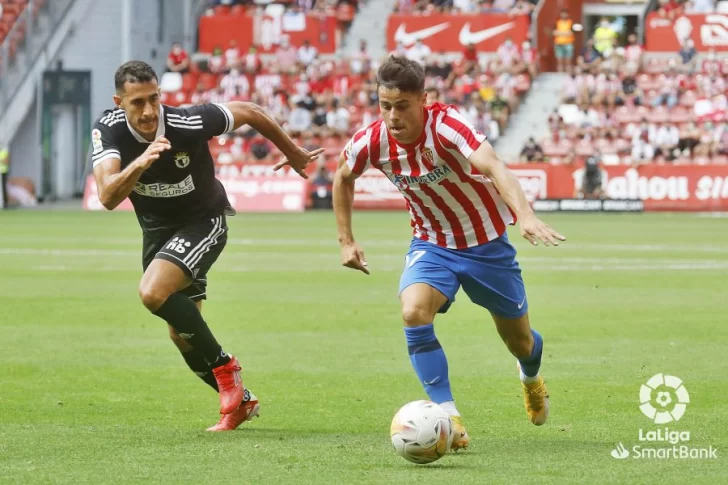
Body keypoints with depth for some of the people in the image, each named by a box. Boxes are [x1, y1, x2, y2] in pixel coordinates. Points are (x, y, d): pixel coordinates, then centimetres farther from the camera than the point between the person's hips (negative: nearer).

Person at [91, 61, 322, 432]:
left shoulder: (189, 123, -29)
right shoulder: (108, 130, -23)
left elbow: (248, 113, -10)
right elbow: (107, 197, -37)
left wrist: (293, 153, 4)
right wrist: (141, 162, -56)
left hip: (203, 222, -5)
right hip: (156, 230, 5)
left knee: (153, 292, -29)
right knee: (181, 335, 11)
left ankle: (224, 366, -11)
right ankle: (240, 401, 33)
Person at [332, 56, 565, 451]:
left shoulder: (445, 125, -31)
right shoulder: (372, 141, -17)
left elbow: (492, 166, -47)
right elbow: (343, 178, 7)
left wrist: (525, 216, -63)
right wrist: (346, 241, 5)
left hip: (487, 243, -2)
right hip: (432, 244, 2)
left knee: (519, 341, 12)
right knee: (413, 312, -29)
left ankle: (531, 378, 52)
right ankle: (449, 418, -22)